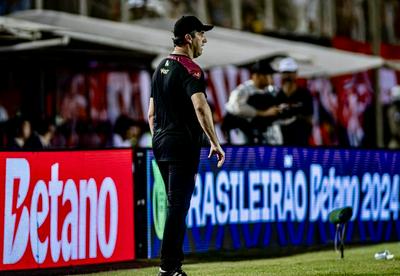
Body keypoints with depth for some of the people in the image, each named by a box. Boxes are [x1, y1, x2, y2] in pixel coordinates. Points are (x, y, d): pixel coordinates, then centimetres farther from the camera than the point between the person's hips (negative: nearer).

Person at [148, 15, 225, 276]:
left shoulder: (160, 68, 16)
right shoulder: (190, 69, -11)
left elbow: (152, 113, 19)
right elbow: (200, 107, -26)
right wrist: (215, 143, -25)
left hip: (161, 144, 9)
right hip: (183, 145, -9)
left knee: (175, 204, 16)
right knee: (178, 205, -6)